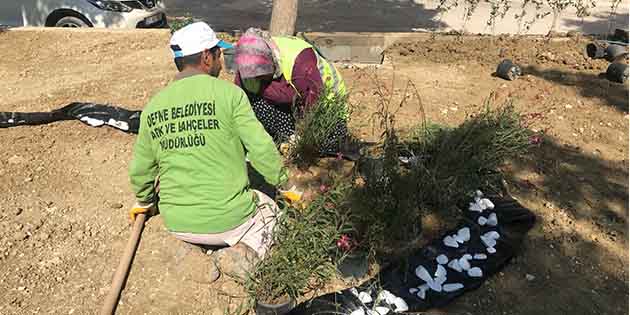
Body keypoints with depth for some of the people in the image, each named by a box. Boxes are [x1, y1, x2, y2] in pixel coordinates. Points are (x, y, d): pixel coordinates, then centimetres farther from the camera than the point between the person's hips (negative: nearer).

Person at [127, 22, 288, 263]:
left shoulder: (153, 107, 2)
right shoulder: (228, 93, -12)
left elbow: (139, 170, 10)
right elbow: (261, 149, -13)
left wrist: (144, 202, 29)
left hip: (177, 225, 5)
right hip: (228, 220, -5)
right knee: (269, 208, 25)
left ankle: (190, 250, 10)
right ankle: (248, 252, -4)